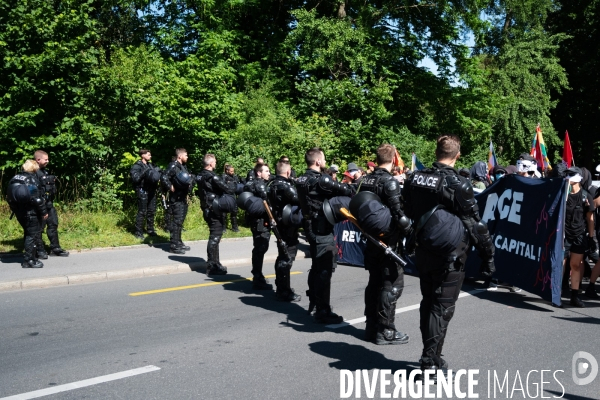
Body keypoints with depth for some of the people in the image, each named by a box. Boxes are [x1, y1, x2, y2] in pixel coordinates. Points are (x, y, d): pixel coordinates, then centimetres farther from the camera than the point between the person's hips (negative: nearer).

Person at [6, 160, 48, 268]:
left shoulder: (15, 179, 8)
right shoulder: (32, 179, -14)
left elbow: (9, 196, 11)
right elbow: (37, 198, -19)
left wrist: (15, 210, 18)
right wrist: (44, 211, -12)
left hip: (19, 212, 8)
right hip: (31, 213, -7)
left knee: (28, 233, 19)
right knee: (33, 234, 0)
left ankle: (33, 255, 29)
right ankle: (29, 260, -1)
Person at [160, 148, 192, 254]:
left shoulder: (183, 166, 16)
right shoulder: (173, 166, -14)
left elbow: (188, 180, 24)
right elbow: (163, 178, -24)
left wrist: (186, 193, 11)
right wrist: (171, 188, -21)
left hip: (183, 198, 10)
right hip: (176, 199, -10)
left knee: (180, 221, 15)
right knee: (176, 221, -9)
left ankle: (178, 242, 25)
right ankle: (174, 245, -5)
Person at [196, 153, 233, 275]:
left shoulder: (200, 176, 9)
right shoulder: (212, 177, -18)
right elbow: (228, 189, -20)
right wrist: (236, 188, 2)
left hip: (206, 209, 9)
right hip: (214, 210, -9)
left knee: (214, 236, 18)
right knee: (215, 237, -4)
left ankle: (215, 263, 26)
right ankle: (212, 266, -2)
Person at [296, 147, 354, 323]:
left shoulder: (303, 180, 11)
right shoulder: (320, 180, -17)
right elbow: (344, 190, -19)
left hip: (311, 227, 10)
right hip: (322, 229, -10)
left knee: (317, 267, 21)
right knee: (324, 269, -7)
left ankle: (314, 301, 34)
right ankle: (323, 311, -5)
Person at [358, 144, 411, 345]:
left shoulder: (366, 180, 8)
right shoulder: (389, 182, -16)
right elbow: (398, 213, -21)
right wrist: (410, 232, -12)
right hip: (388, 240, -8)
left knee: (375, 282, 16)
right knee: (392, 284, 0)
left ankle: (371, 326, 23)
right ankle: (385, 331, 2)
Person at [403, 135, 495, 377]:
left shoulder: (415, 178, 3)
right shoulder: (458, 184, -14)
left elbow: (406, 213, 12)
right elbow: (474, 224, -12)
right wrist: (488, 255, -5)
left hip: (423, 251, 6)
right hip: (449, 255, -6)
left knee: (428, 302, 17)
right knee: (442, 307, 1)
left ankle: (429, 355, 26)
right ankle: (430, 363, 3)